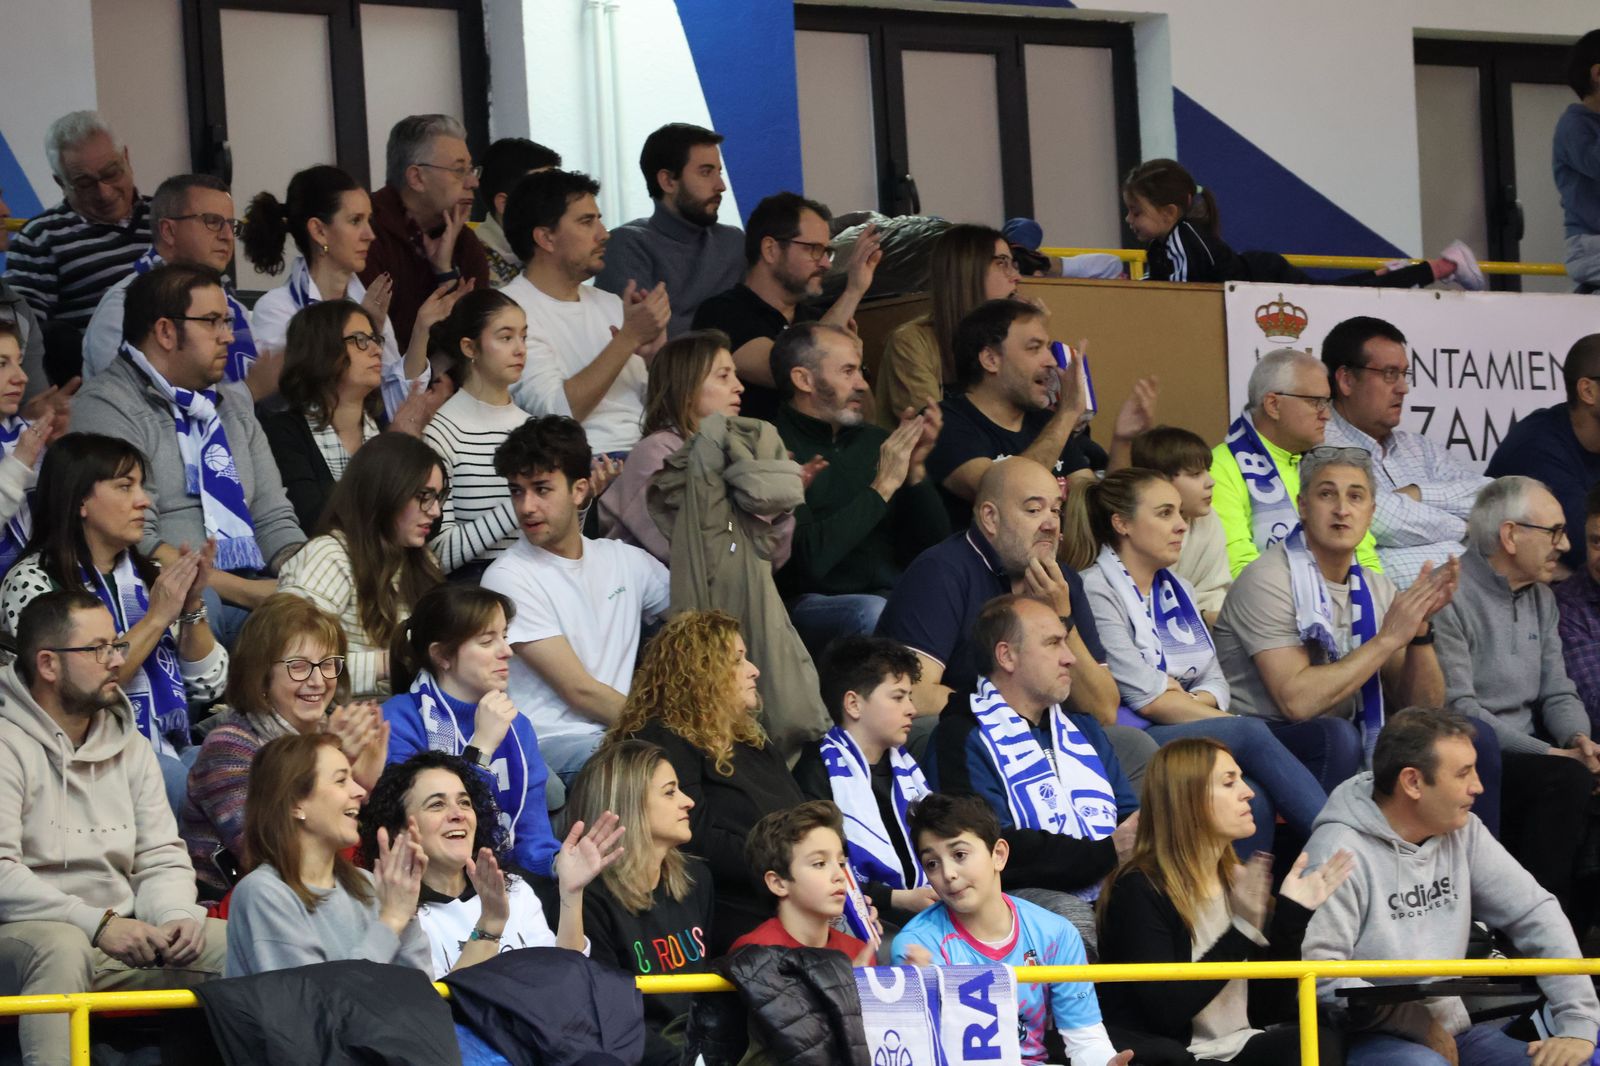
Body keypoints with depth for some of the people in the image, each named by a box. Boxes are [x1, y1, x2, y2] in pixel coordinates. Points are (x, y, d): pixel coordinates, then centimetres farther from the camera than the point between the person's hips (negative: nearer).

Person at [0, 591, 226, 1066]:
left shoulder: (131, 747, 15)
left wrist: (176, 918, -10)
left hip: (120, 938, 7)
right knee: (62, 946, -40)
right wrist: (97, 924, -25)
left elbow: (161, 858, 14)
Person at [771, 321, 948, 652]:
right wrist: (883, 487, -10)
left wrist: (916, 469, -1)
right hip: (812, 603, -6)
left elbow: (935, 547, 15)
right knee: (872, 613, -38)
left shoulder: (874, 442, 17)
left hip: (891, 594, 6)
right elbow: (810, 558, -17)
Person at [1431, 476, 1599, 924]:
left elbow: (1558, 693, 16)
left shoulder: (1541, 598, 17)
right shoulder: (1449, 598, -11)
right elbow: (1458, 709, -17)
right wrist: (1551, 753, -20)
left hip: (1527, 754, 8)